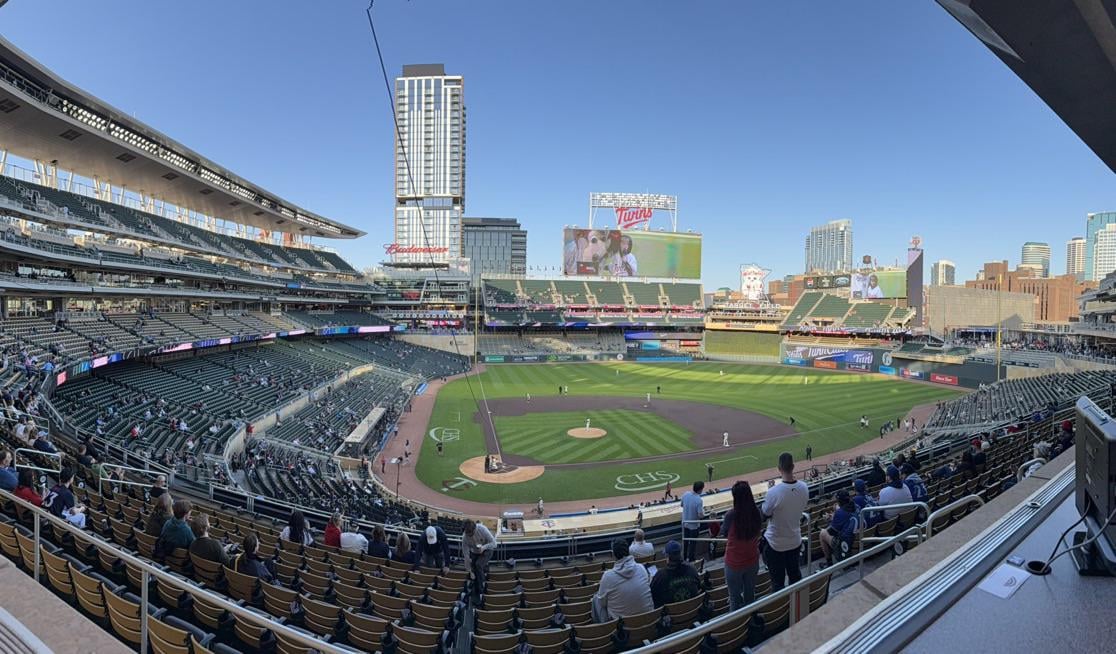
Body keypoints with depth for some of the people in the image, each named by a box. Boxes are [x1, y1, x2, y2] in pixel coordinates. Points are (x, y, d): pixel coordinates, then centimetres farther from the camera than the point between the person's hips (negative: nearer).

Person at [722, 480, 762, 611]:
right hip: (753, 561, 4)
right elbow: (757, 530, 4)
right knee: (750, 594, 24)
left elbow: (724, 532, -7)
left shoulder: (731, 515, -27)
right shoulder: (757, 512, -16)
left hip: (734, 563, -4)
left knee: (735, 597, 15)